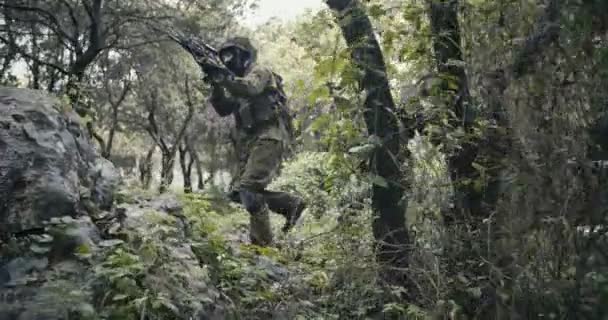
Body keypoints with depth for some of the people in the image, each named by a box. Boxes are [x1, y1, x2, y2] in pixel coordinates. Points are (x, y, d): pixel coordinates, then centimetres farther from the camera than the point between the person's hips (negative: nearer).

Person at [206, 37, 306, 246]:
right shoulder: (237, 83, 26)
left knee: (247, 188, -22)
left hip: (269, 139, -9)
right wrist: (216, 85, 0)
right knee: (244, 192, 5)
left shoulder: (259, 73, 2)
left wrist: (223, 77, -25)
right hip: (249, 144, 9)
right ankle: (291, 203, 14)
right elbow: (223, 109, 14)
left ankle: (262, 243, -14)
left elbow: (250, 89, -22)